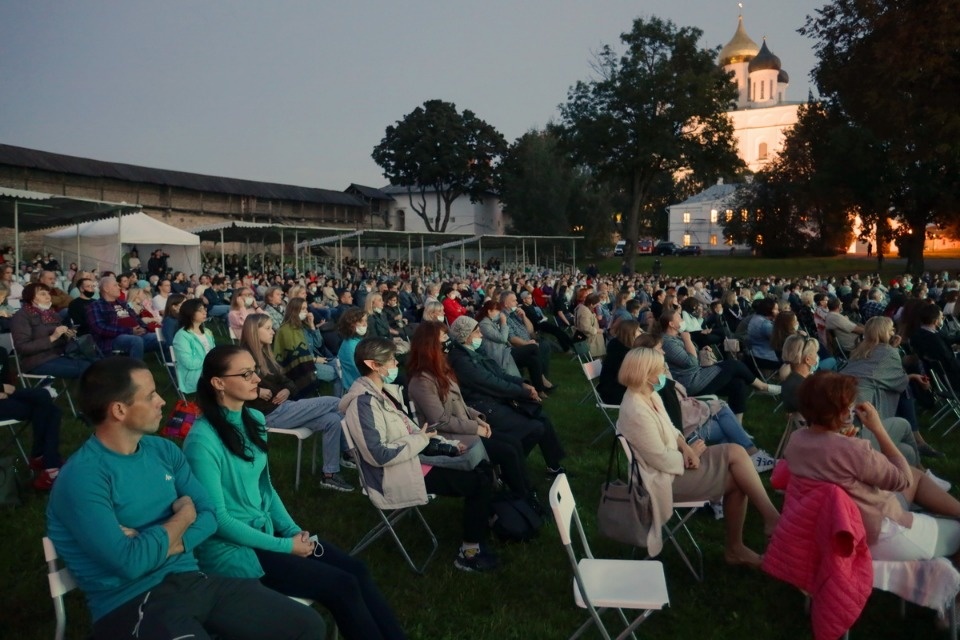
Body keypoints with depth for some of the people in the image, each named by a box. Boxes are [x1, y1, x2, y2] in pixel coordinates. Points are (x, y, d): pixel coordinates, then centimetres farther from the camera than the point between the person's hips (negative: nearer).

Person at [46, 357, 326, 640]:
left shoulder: (163, 450, 9)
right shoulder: (81, 478, -14)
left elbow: (209, 515, 7)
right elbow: (130, 563, -21)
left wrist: (157, 546, -12)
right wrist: (184, 515, -5)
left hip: (192, 579, 7)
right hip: (132, 602, -7)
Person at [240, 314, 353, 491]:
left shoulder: (265, 353, 19)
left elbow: (286, 381, 19)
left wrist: (288, 390, -4)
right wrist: (257, 391, -23)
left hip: (283, 408, 9)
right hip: (271, 414, -9)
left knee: (332, 420, -13)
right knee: (335, 403, -15)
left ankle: (330, 474, -9)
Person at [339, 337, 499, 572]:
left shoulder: (383, 391, 7)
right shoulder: (363, 403, -24)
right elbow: (378, 455, -29)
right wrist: (421, 440, -17)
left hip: (412, 458, 10)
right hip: (396, 476, -10)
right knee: (480, 483, -8)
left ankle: (485, 523, 28)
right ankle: (469, 553, 6)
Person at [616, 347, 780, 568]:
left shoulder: (649, 395, 2)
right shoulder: (637, 413, -29)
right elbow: (663, 461, -26)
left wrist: (685, 447, -8)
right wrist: (691, 452, -9)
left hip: (676, 460, 9)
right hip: (666, 476, -9)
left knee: (736, 452, -2)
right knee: (738, 478, -9)